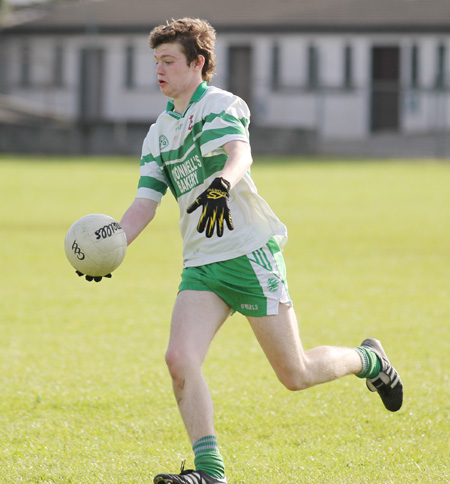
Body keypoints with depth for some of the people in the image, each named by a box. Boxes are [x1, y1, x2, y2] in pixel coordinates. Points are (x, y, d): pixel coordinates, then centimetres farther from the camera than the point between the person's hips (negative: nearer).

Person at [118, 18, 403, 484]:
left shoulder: (221, 105, -7)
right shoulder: (158, 134, 15)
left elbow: (239, 153, -28)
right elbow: (145, 202, 11)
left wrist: (222, 185, -51)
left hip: (250, 253, -6)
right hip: (200, 266, 6)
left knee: (295, 375, 0)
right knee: (179, 359, -17)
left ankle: (368, 360, 30)